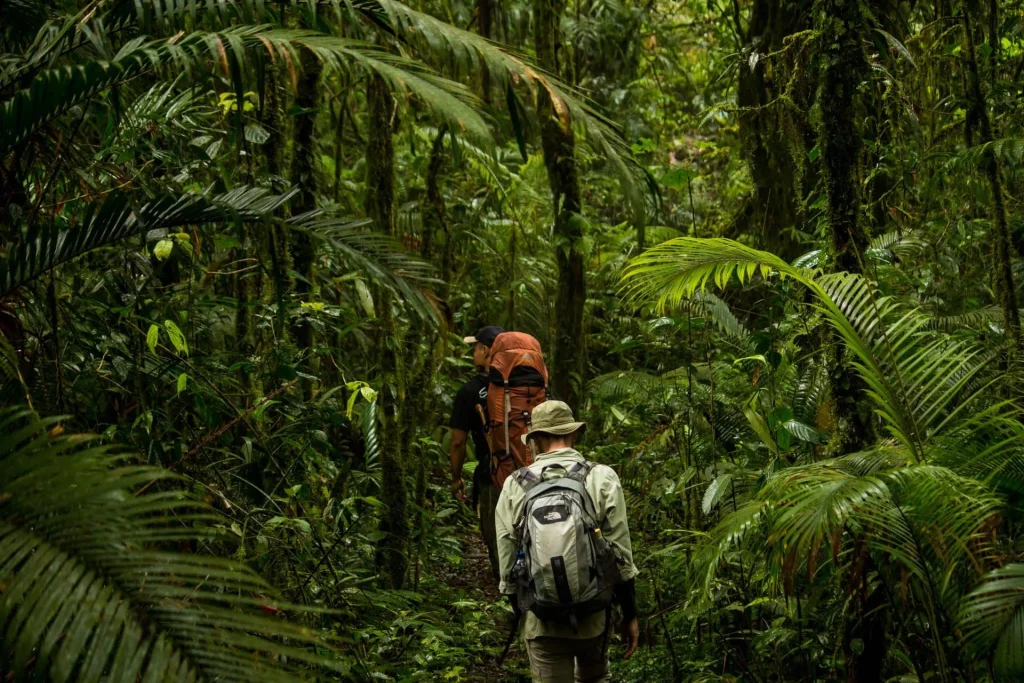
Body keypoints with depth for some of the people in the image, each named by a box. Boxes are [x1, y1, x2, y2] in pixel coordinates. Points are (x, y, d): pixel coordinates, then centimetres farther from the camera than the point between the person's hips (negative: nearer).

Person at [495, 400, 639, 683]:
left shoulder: (514, 486, 0)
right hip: (592, 616, 0)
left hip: (541, 619, 0)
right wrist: (630, 616, 3)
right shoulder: (602, 478, -3)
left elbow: (507, 562, 3)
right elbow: (621, 555, -5)